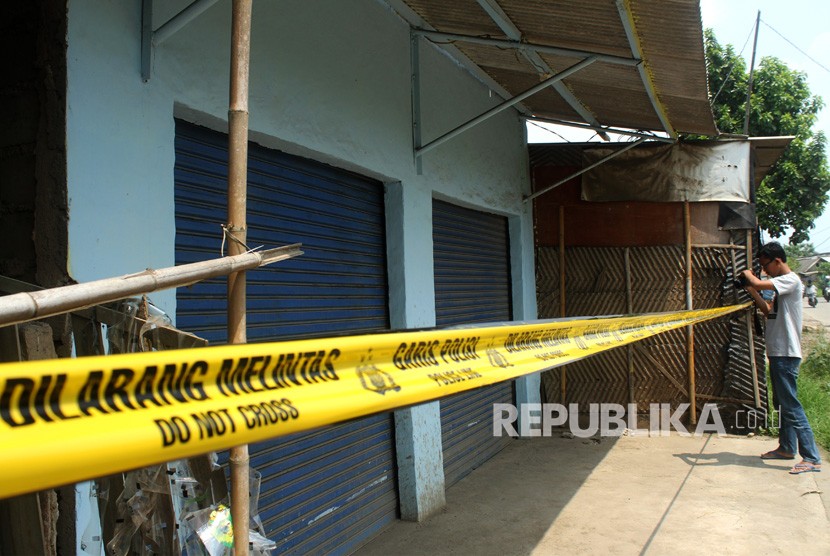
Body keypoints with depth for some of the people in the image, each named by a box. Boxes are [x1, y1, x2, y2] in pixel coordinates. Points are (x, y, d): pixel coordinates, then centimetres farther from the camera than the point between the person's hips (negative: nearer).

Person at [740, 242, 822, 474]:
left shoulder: (791, 280, -14)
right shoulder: (780, 285, 15)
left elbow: (758, 283, -27)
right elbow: (769, 311, 19)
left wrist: (747, 274, -6)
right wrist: (753, 292, 8)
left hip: (787, 353, -10)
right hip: (777, 352, 10)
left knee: (791, 405, -9)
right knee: (783, 403, 17)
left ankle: (812, 458, -5)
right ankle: (787, 448, 28)